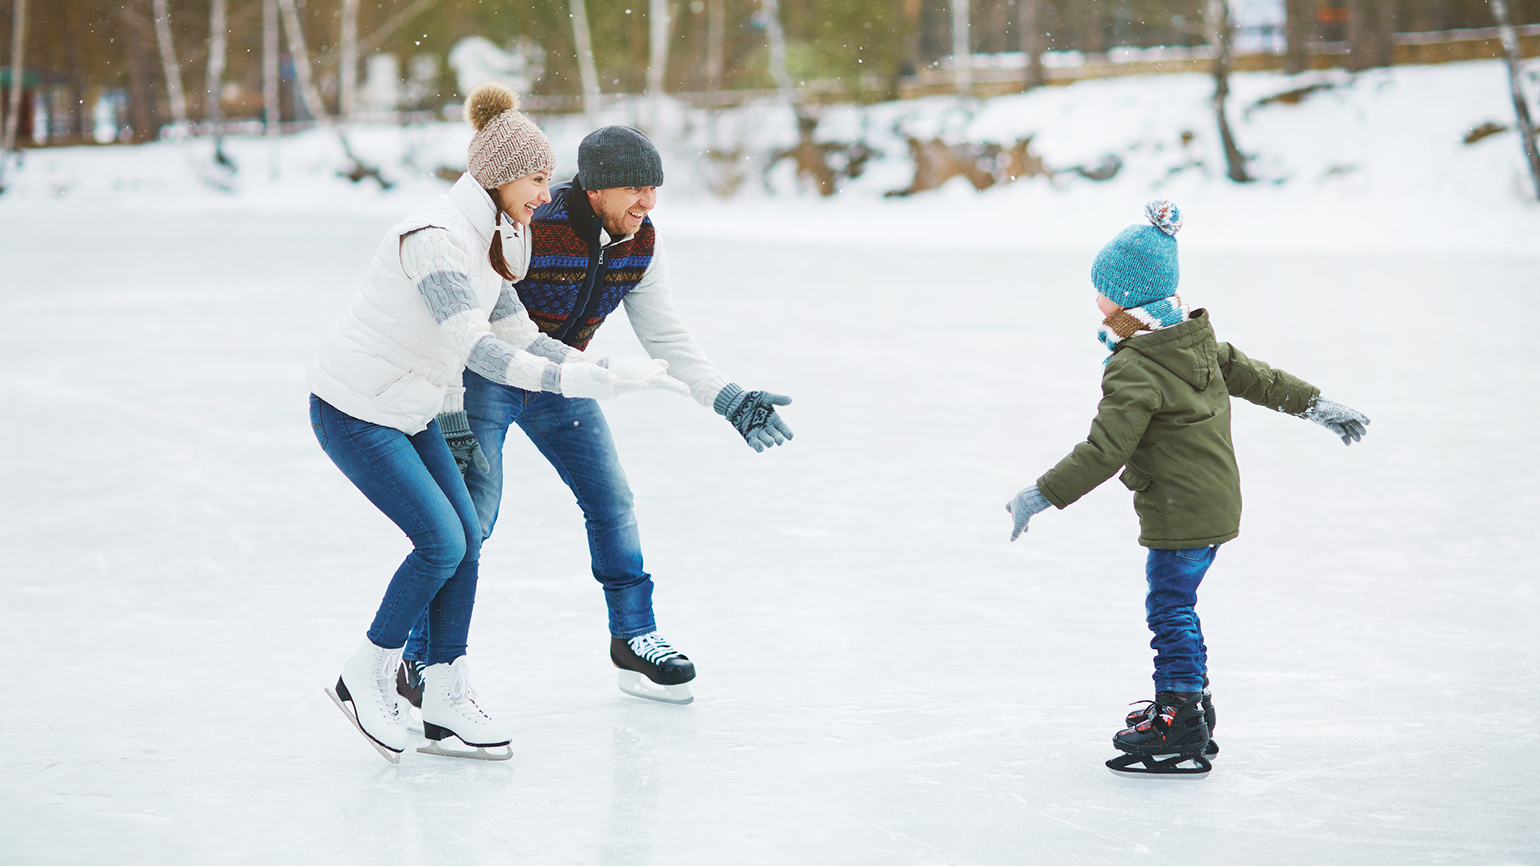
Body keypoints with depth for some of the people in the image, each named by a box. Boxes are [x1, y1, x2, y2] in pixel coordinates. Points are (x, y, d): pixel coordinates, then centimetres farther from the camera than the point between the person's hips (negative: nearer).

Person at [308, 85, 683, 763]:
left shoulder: (495, 233, 4)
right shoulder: (435, 237, -26)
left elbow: (503, 320, 21)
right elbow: (477, 348, -35)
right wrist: (581, 378, -43)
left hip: (410, 409, 9)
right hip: (354, 410, -9)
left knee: (466, 540, 3)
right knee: (442, 542, -12)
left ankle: (445, 706, 10)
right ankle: (364, 679, 5)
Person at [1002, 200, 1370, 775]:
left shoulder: (1135, 371, -22)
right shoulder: (1199, 340, 6)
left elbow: (1104, 451, -26)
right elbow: (1257, 377, 17)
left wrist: (1043, 495, -22)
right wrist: (1317, 405, 29)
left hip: (1181, 515, -10)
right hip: (1216, 505, 10)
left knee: (1170, 610, -4)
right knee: (1173, 608, 21)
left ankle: (1182, 736, -1)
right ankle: (1188, 701, 34)